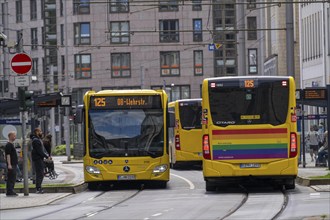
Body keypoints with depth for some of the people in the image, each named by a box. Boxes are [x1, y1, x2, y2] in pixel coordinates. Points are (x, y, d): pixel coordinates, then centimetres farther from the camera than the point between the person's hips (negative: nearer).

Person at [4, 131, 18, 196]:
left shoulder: (12, 144, 18)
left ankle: (11, 191, 15)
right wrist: (9, 164, -23)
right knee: (10, 179, -9)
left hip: (14, 164, 10)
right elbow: (8, 155, -19)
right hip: (11, 165, -10)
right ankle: (9, 192, -9)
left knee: (13, 179, 11)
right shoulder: (8, 145, -13)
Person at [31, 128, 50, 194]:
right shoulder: (36, 140, -15)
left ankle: (38, 188, 16)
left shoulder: (39, 140, 18)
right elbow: (39, 151, -20)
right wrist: (46, 156, -16)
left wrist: (47, 155, 10)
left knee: (41, 174, 12)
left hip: (40, 159, 10)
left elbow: (43, 149, 21)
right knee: (39, 174, -10)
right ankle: (38, 189, -10)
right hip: (37, 159, -10)